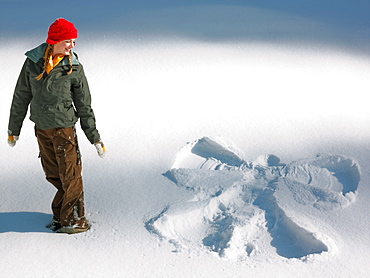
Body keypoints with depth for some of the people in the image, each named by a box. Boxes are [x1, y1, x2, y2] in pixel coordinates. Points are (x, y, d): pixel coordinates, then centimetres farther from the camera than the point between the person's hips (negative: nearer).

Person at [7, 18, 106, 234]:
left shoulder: (74, 67, -6)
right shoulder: (33, 62, -2)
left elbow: (84, 106, 0)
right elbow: (21, 97, 8)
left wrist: (95, 138, 1)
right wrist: (14, 129, 13)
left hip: (64, 127, -3)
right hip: (41, 129, 3)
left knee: (70, 176, 1)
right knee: (53, 175, 12)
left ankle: (74, 220, 15)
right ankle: (61, 215, 29)